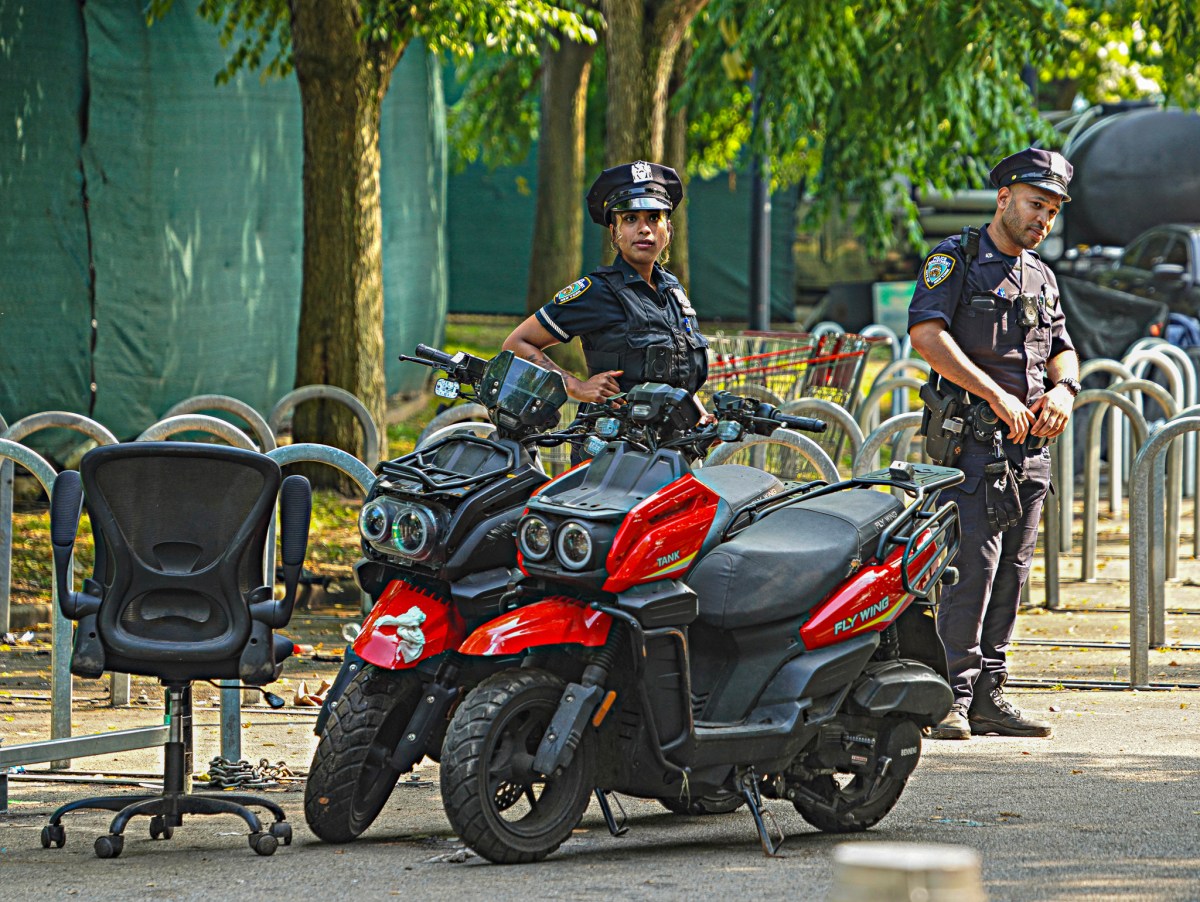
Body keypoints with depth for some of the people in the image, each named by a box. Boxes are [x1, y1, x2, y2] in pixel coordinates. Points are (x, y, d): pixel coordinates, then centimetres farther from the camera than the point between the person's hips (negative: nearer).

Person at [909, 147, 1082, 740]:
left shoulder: (1042, 278, 21)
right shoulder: (955, 260, -2)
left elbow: (1061, 349, 23)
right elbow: (925, 334, -14)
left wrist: (1063, 387, -2)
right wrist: (996, 395, -18)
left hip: (1029, 443, 7)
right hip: (971, 439, -7)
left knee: (1011, 571, 6)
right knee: (973, 564, -13)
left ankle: (987, 696, 10)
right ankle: (952, 696, -11)